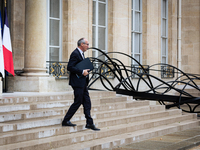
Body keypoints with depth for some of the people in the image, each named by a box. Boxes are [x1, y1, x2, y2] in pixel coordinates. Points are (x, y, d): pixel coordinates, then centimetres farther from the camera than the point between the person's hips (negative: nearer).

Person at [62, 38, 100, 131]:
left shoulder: (81, 53, 16)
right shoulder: (75, 54, -15)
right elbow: (69, 67, -23)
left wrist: (85, 71, 7)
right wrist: (82, 72, -21)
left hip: (83, 83, 10)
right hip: (77, 82, -10)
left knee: (87, 102, 7)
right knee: (78, 102, -3)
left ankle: (89, 123, 11)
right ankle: (66, 121, 9)